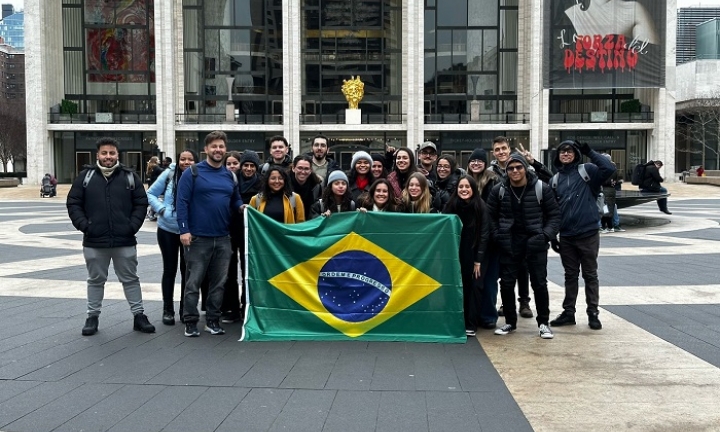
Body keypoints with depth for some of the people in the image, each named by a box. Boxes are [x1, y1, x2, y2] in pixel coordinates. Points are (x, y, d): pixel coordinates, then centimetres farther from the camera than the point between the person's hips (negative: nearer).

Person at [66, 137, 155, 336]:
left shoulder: (130, 177, 3)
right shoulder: (86, 176, 2)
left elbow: (141, 203, 4)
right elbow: (73, 203, 4)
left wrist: (133, 225, -8)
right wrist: (84, 225, -8)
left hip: (125, 241, 0)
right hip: (94, 241, 0)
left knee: (130, 279, 8)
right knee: (96, 280, 12)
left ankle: (139, 315, 16)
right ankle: (92, 316, 23)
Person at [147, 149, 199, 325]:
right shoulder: (169, 174, -8)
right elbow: (151, 194, 1)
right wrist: (161, 209, -14)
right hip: (167, 230, 0)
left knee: (187, 270, 8)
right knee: (170, 270, 8)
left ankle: (185, 309, 21)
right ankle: (168, 310, 17)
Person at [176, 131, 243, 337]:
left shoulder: (229, 175, 12)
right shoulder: (192, 173, -4)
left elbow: (235, 200, 20)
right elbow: (182, 202, -8)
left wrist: (242, 207, -3)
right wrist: (184, 230, -15)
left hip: (223, 238, 5)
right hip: (198, 237, -5)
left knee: (218, 282, 9)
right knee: (193, 282, 1)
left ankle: (213, 320, 19)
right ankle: (191, 322, 9)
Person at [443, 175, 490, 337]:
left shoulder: (480, 207, -8)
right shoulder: (451, 205, -5)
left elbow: (484, 234, -8)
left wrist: (478, 260, -11)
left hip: (473, 253, -1)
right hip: (454, 253, 1)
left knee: (472, 287, -2)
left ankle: (470, 325, 4)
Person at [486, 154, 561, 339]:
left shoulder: (541, 188, -5)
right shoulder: (498, 191, 0)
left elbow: (554, 214, 2)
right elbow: (491, 216, 8)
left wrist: (546, 235, -9)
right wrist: (497, 236, -3)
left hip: (535, 243, -1)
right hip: (509, 243, 2)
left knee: (539, 283, 3)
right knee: (507, 283, 5)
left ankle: (543, 323, 17)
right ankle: (510, 322, 20)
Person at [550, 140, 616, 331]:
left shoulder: (586, 171, -2)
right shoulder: (555, 179, 9)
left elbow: (609, 169, -20)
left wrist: (590, 152, -16)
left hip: (588, 233, -4)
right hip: (566, 236, 4)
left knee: (590, 274, 6)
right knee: (570, 275, 13)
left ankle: (593, 313, 14)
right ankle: (568, 312, 21)